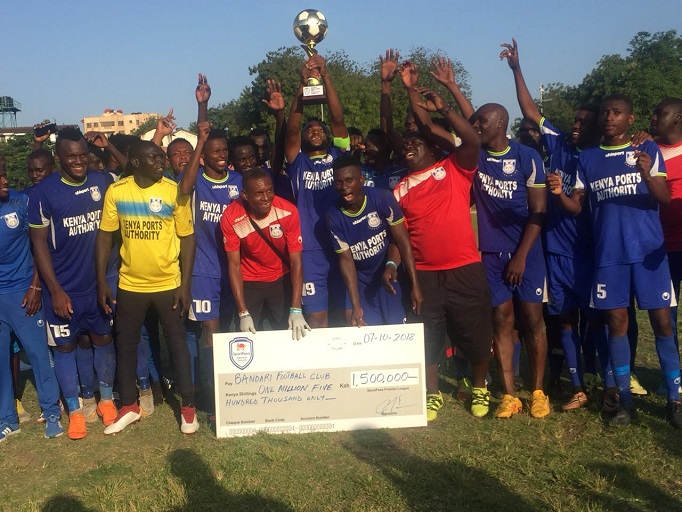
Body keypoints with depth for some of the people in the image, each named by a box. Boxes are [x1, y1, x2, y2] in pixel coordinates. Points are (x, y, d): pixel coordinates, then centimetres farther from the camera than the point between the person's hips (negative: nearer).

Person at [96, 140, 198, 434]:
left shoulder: (175, 191, -7)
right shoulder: (116, 191, -4)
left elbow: (187, 237, -5)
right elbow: (105, 235, 2)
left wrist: (185, 284, -8)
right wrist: (101, 281, -2)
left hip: (168, 283, -2)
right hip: (130, 284, 2)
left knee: (177, 343, 6)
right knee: (126, 344, 13)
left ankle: (188, 406, 21)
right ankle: (129, 406, 30)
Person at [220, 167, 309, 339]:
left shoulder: (288, 211, -23)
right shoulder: (230, 217, -22)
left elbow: (296, 261, -19)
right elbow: (234, 265, -16)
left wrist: (296, 310, -27)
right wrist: (243, 313, -21)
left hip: (282, 280, 0)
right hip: (249, 283, 0)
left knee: (289, 335, 4)